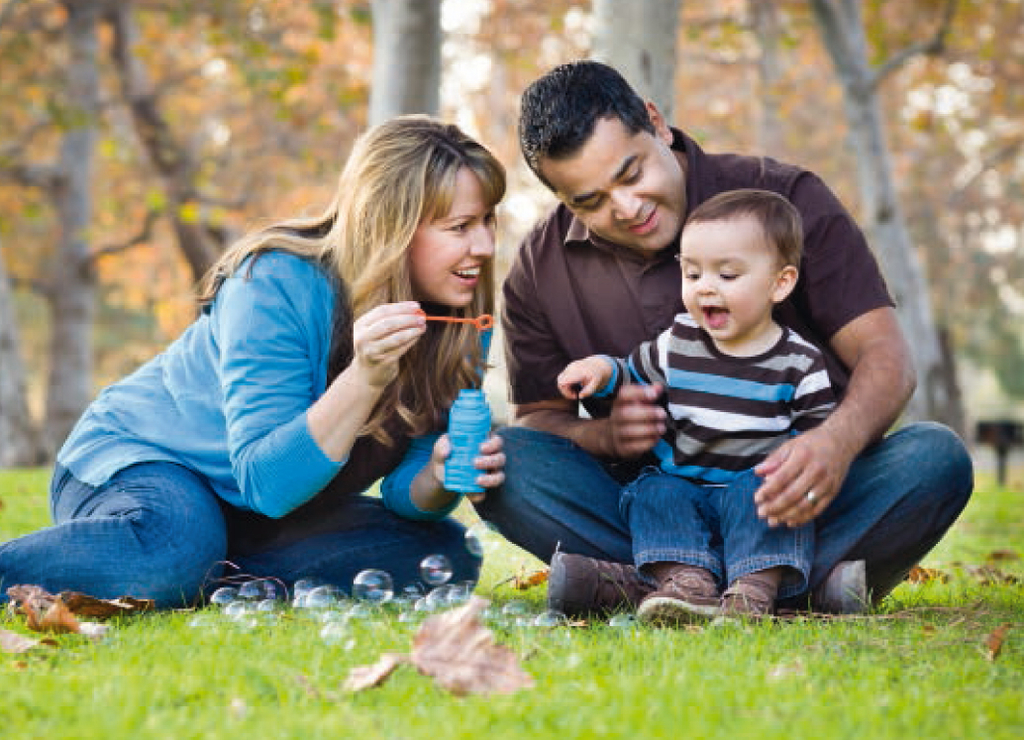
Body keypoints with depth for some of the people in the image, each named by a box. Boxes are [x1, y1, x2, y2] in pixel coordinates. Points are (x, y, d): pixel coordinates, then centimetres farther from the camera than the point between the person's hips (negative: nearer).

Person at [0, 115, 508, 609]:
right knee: (177, 548, -39)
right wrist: (365, 376, -42)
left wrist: (438, 479, -31)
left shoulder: (459, 327, -7)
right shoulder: (277, 284, -24)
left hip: (261, 520, 7)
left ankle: (220, 577, -10)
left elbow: (405, 493, -8)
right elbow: (266, 481, -30)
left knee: (445, 552, -12)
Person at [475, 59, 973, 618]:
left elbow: (885, 355, -11)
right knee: (500, 458, -23)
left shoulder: (786, 200, -6)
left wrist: (837, 442, -34)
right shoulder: (539, 268, 2)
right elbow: (537, 419, 7)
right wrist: (604, 435, -18)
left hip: (787, 505, -1)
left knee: (935, 458, -28)